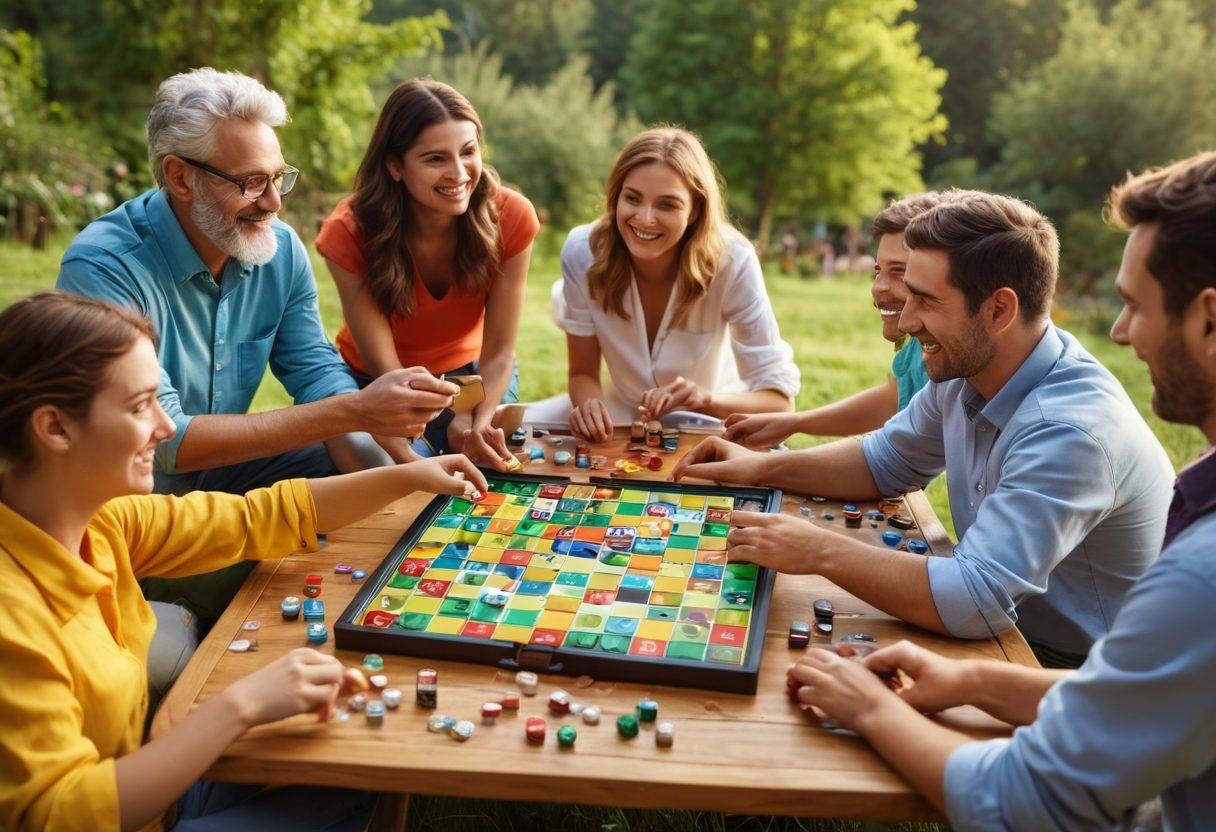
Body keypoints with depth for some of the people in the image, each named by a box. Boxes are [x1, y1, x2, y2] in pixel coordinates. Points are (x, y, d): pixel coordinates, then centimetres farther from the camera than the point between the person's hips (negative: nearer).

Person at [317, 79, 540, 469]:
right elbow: (386, 369, -25)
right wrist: (455, 426, -43)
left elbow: (498, 352, -17)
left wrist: (478, 421, -36)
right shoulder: (349, 232, -26)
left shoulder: (511, 217, -23)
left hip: (473, 375, 2)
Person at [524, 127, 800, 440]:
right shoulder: (582, 252, -22)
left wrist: (707, 399, -46)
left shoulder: (731, 261, -26)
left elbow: (779, 400, -25)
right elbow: (582, 373, -11)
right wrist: (589, 405, -36)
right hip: (625, 410, 2)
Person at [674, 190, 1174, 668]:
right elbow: (888, 460, 12)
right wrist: (763, 467, -1)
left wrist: (821, 551, -29)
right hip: (1006, 633, 7)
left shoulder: (1071, 430, -30)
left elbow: (977, 599, -36)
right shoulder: (965, 368, -4)